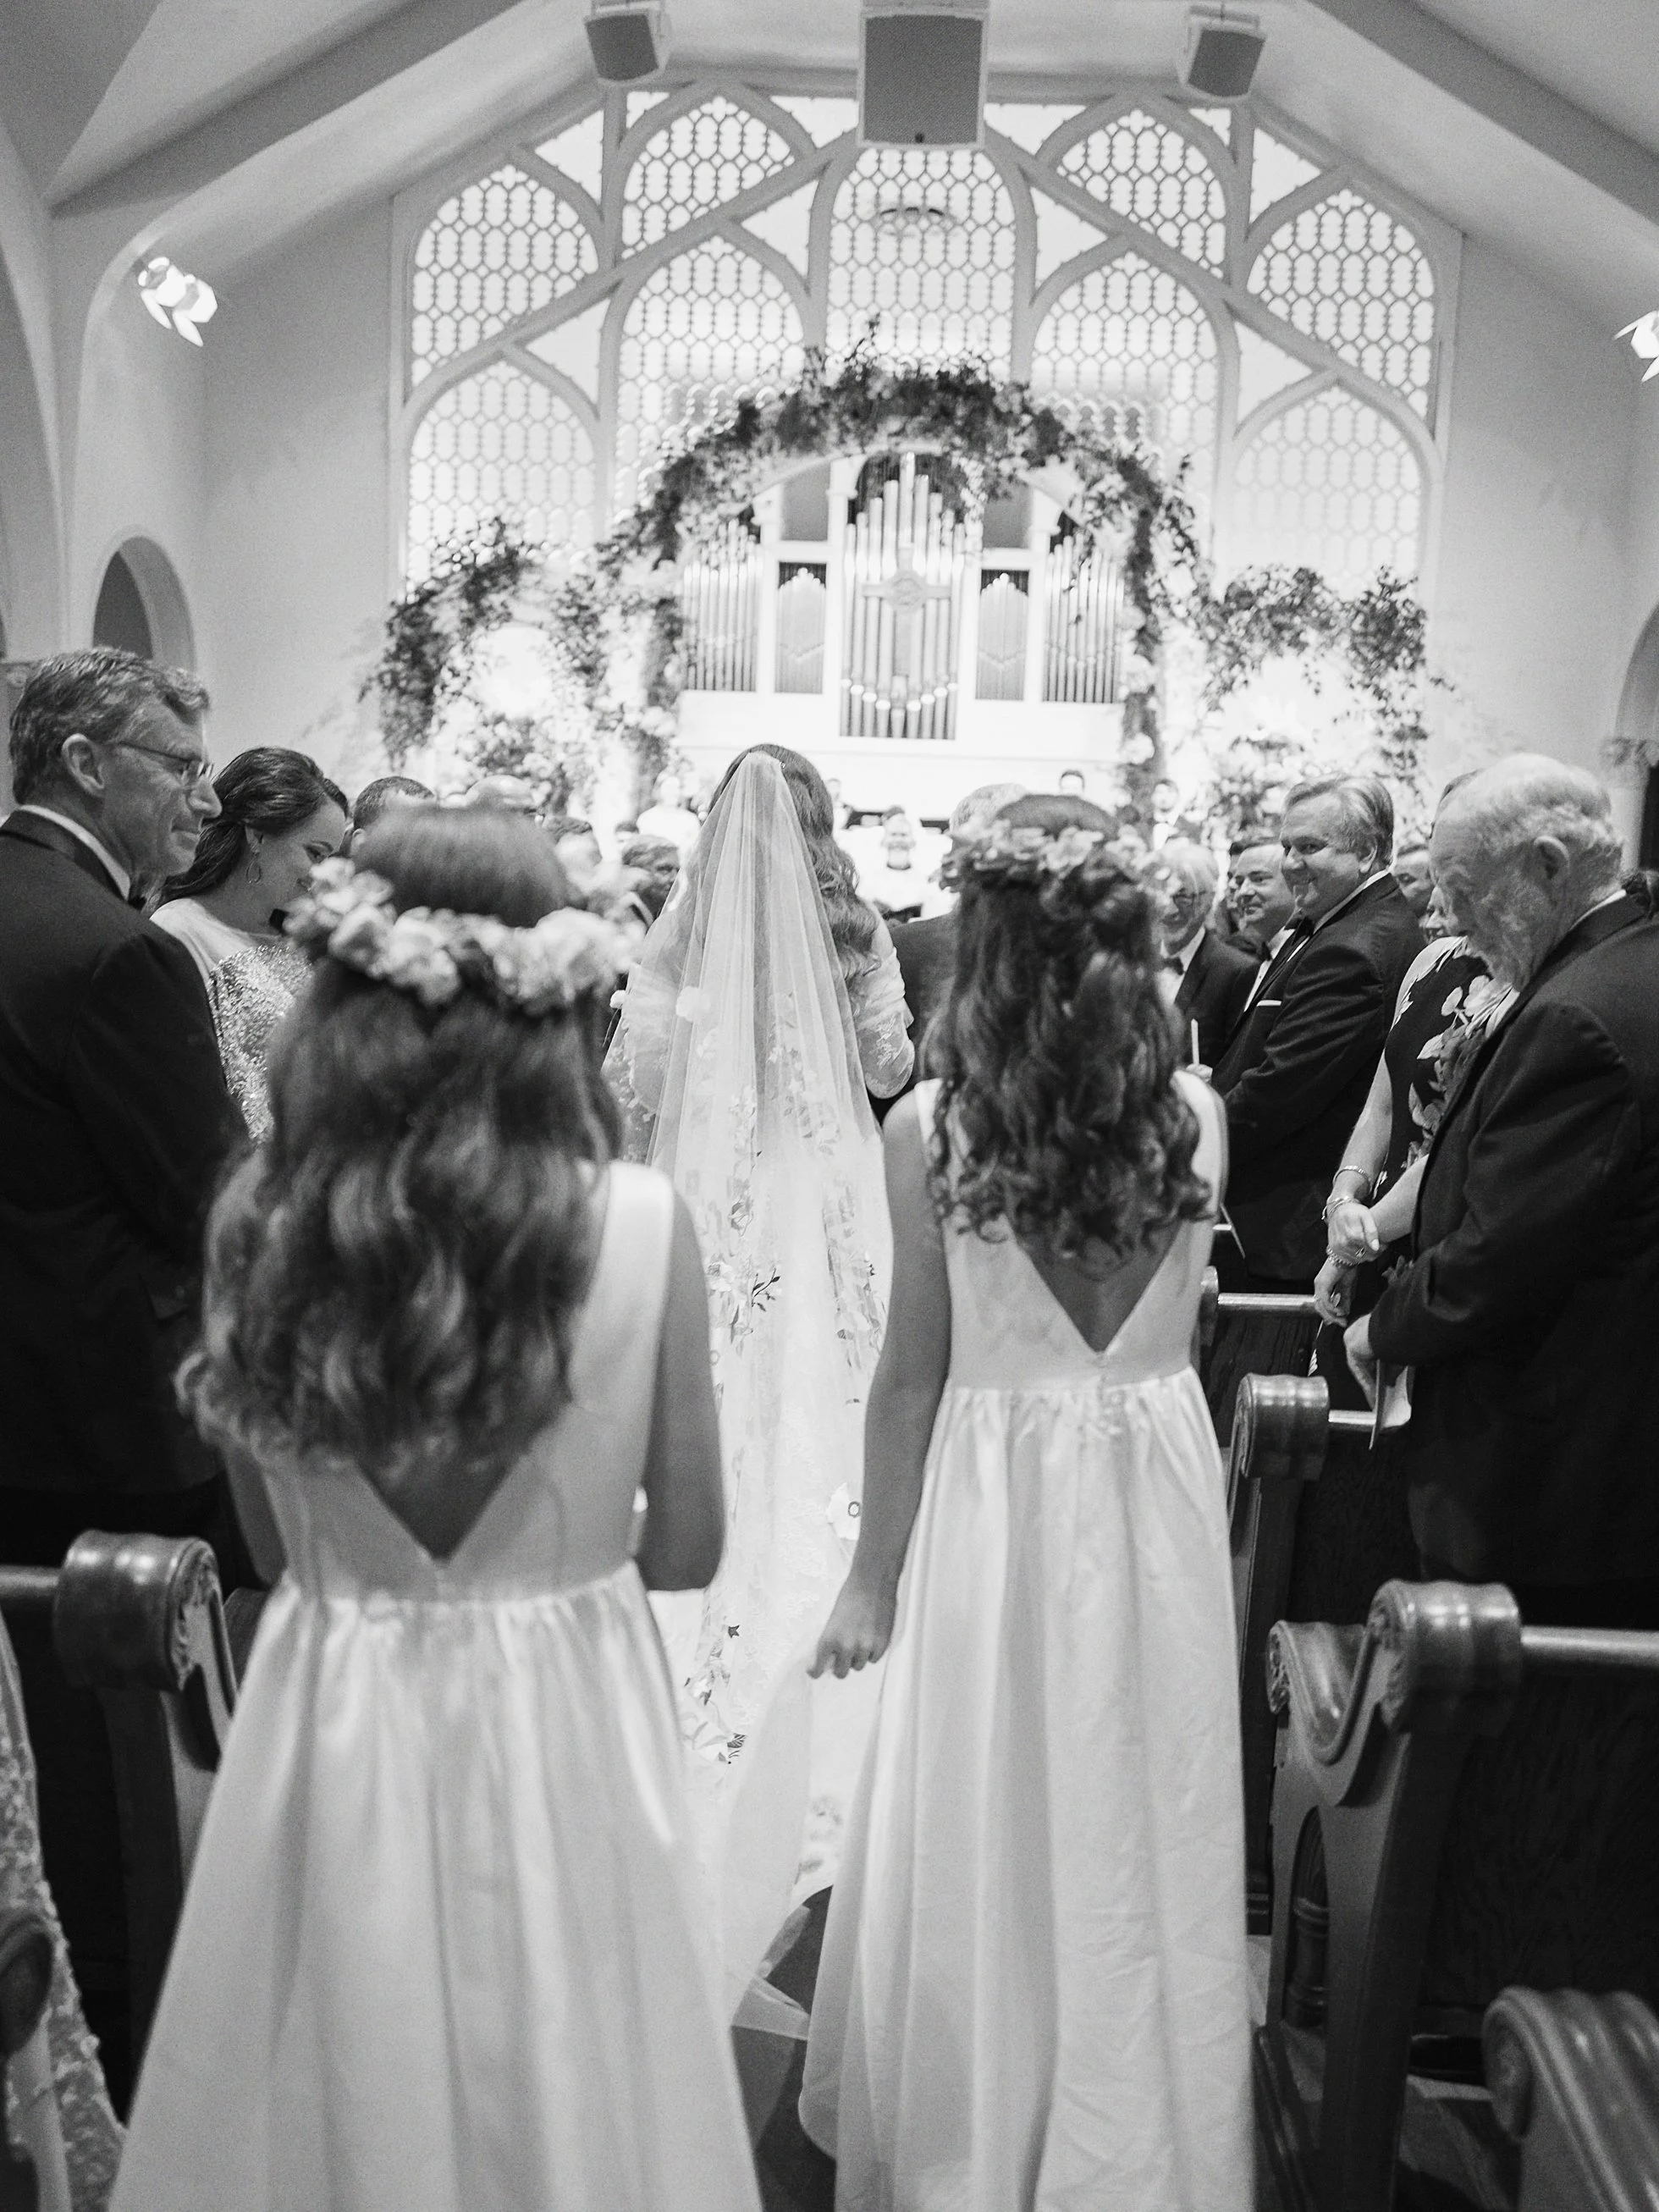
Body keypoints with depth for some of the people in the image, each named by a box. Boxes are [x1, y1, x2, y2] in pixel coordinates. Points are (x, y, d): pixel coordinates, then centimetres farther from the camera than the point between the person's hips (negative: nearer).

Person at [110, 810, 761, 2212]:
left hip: (331, 1737, 2)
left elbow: (272, 1529, 3)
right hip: (561, 1738, -1)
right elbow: (686, 1549, -4)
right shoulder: (639, 1224, -15)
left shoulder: (258, 1220, -10)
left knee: (341, 2096, 21)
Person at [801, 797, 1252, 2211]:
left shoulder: (930, 1128, -12)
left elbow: (913, 1375, -8)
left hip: (1000, 1497, -2)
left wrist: (875, 1576, 1)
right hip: (1159, 1494, 3)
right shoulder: (1197, 1118, -4)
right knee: (1137, 1837, 15)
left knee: (993, 1841, 12)